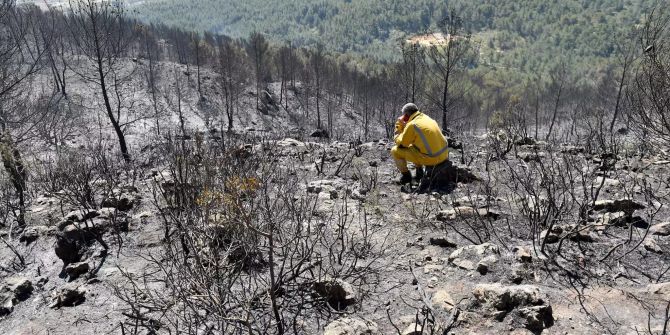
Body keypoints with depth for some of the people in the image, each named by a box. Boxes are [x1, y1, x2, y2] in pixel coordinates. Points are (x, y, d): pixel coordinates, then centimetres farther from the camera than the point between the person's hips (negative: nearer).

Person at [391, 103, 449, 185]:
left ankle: (406, 175, 13)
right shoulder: (427, 118, 11)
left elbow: (401, 144, -4)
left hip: (430, 159, -8)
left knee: (395, 151, 1)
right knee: (413, 145, 33)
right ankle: (419, 171, 29)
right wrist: (404, 126, 20)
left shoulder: (412, 125, -14)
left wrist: (399, 127, 11)